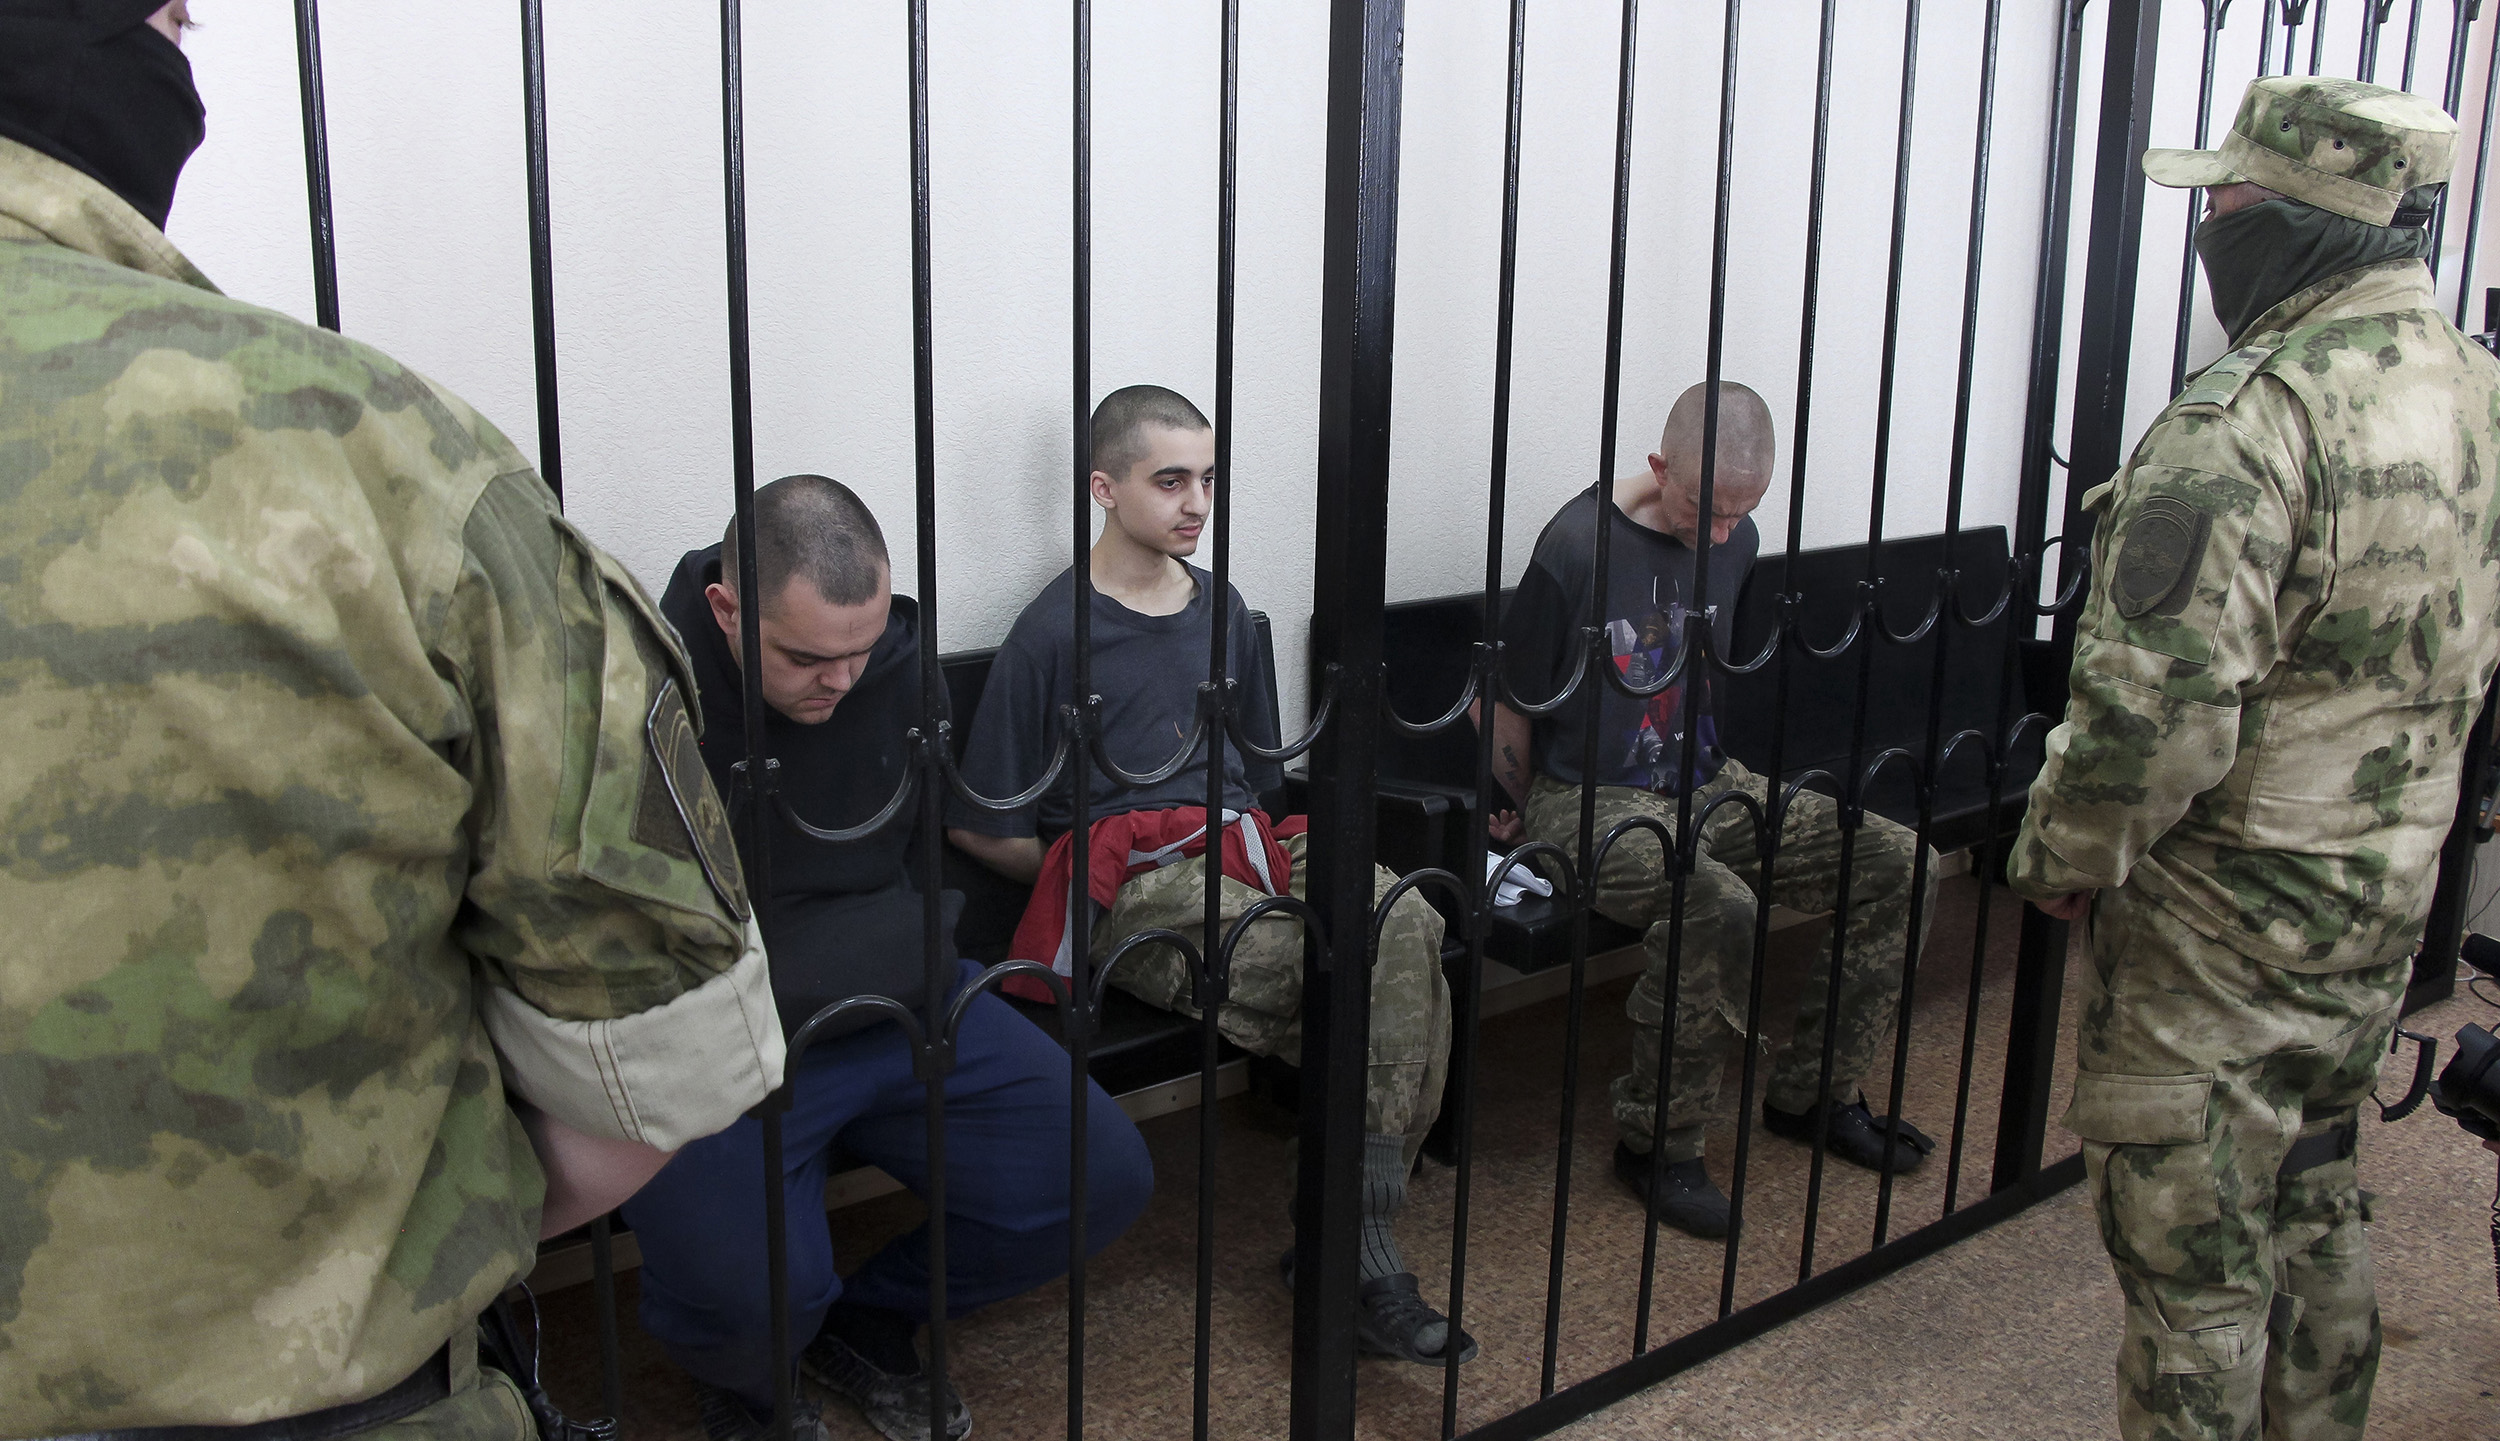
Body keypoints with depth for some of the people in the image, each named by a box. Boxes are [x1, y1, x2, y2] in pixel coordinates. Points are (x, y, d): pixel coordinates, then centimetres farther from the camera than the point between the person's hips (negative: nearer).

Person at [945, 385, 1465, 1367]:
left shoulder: (1221, 610, 20)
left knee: (1408, 924, -27)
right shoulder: (1055, 631, 0)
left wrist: (1266, 847, 13)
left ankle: (1358, 1243, -23)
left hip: (1241, 847, 6)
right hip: (1127, 881, -5)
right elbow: (982, 826, 0)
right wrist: (1092, 877, 3)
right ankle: (1353, 1249, -12)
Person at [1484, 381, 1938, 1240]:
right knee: (1719, 908, -36)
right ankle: (1657, 1144, -14)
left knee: (1898, 863, -6)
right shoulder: (1579, 544, -17)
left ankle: (1811, 1092, 9)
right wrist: (1524, 817, 5)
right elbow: (1503, 702, -8)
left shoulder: (1736, 541, 5)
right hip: (1591, 798, -7)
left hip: (1706, 786, 8)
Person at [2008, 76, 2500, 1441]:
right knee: (2314, 1201, 26)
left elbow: (2158, 701, -27)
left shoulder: (2245, 419, -25)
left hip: (2231, 916, -9)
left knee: (2192, 1251, 6)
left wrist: (2065, 857, -13)